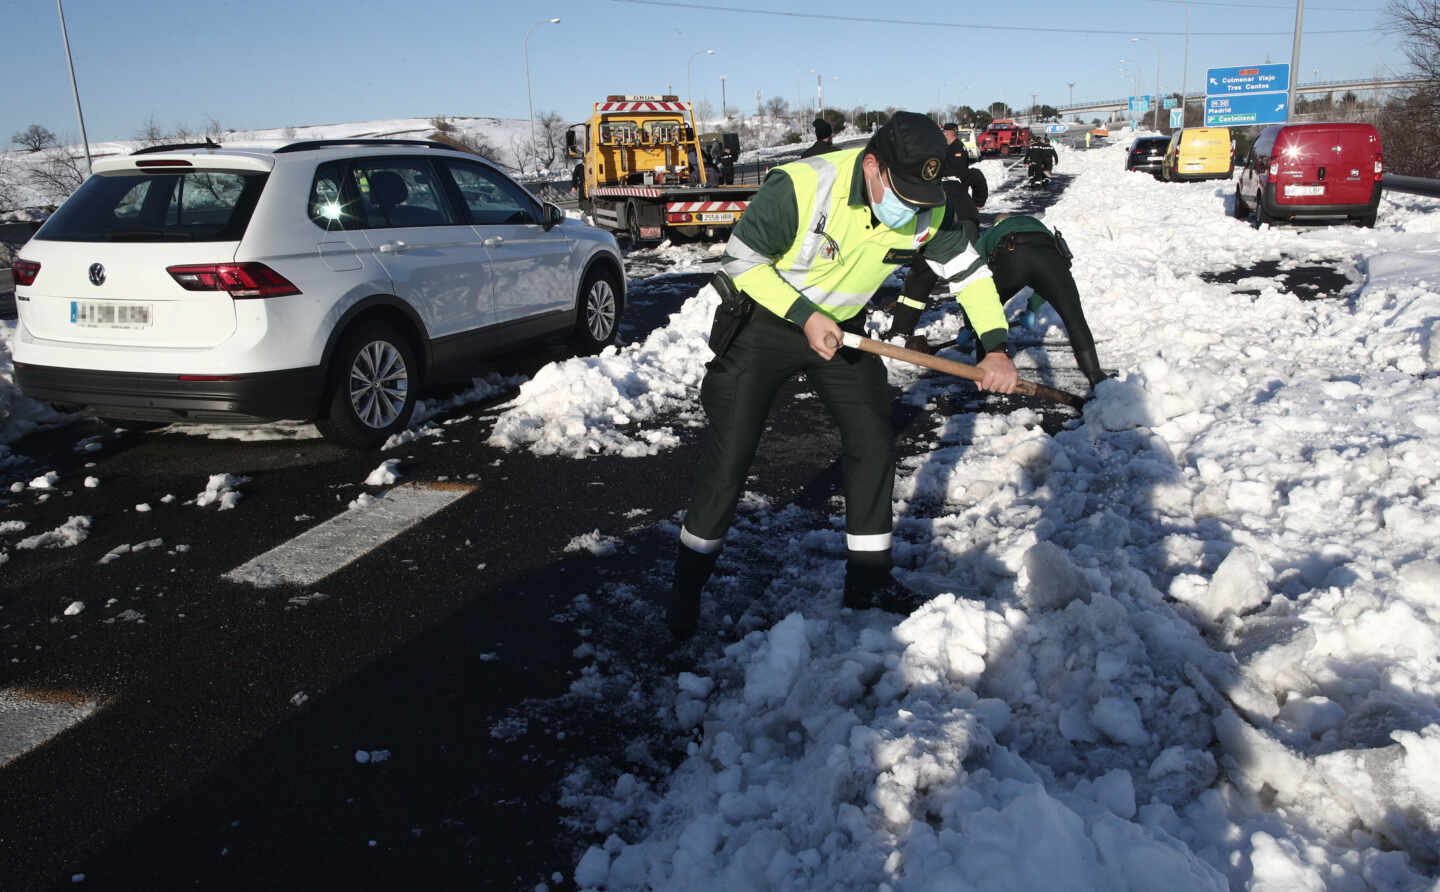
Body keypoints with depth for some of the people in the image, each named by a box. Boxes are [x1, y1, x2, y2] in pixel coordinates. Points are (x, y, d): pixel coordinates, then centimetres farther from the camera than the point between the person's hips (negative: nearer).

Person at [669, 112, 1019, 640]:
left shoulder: (927, 210, -14)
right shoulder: (799, 187, -30)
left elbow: (968, 271, -2)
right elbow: (743, 259, -20)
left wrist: (995, 348, -11)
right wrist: (805, 317, -25)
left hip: (842, 327, 5)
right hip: (763, 321, -4)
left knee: (874, 443, -1)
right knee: (729, 457, -6)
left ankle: (868, 583, 15)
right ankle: (686, 588, 11)